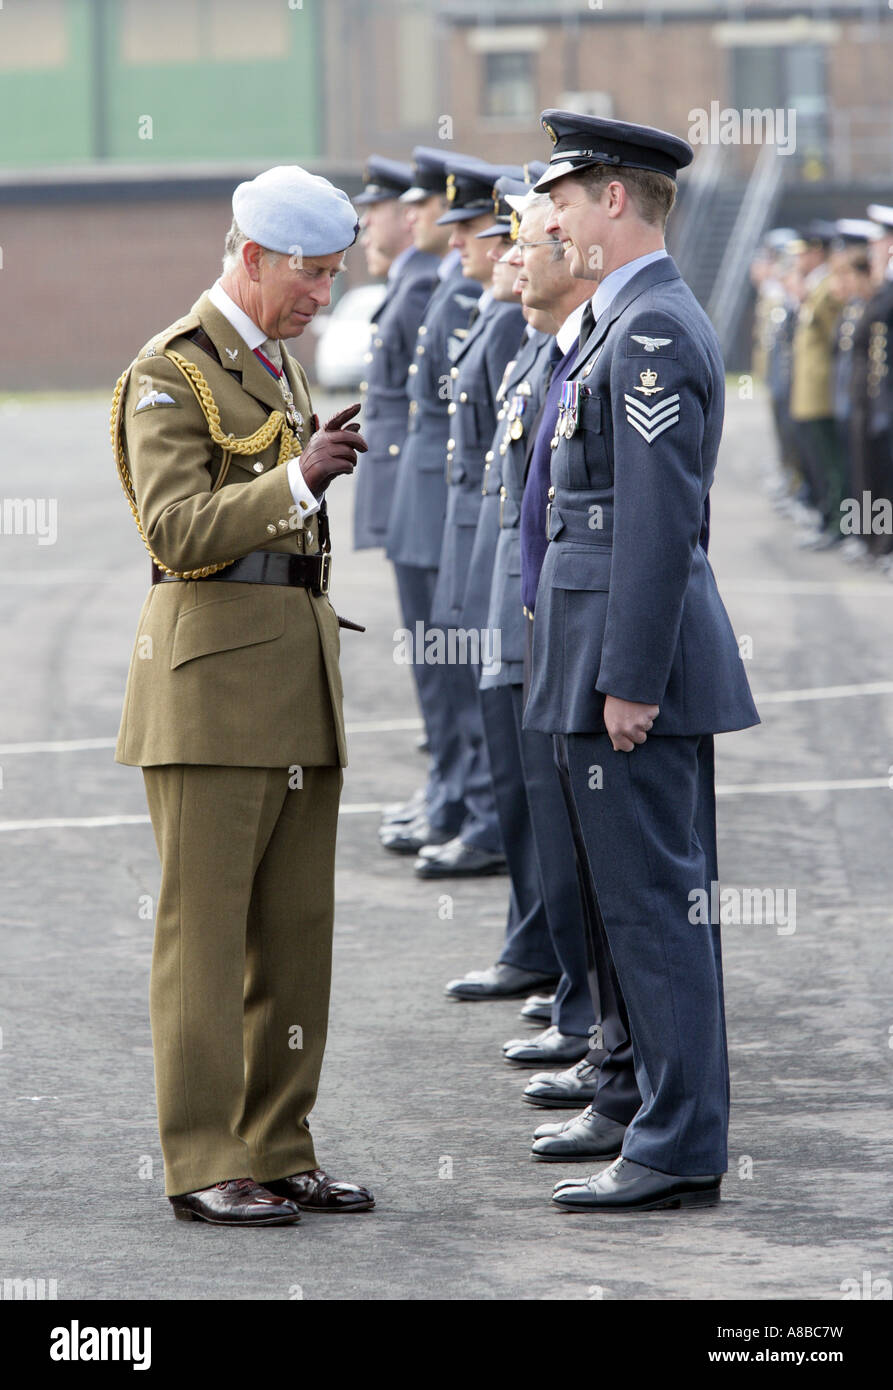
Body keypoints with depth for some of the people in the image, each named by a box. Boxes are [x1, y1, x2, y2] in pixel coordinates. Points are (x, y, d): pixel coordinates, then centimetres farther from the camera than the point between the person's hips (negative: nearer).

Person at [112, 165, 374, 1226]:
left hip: (299, 687, 8)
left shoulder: (275, 365, 19)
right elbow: (180, 533, -19)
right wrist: (297, 480, -28)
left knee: (297, 930, 7)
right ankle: (202, 1165, -4)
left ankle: (278, 1151, 12)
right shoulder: (170, 374, -8)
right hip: (212, 676, -8)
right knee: (205, 929, -6)